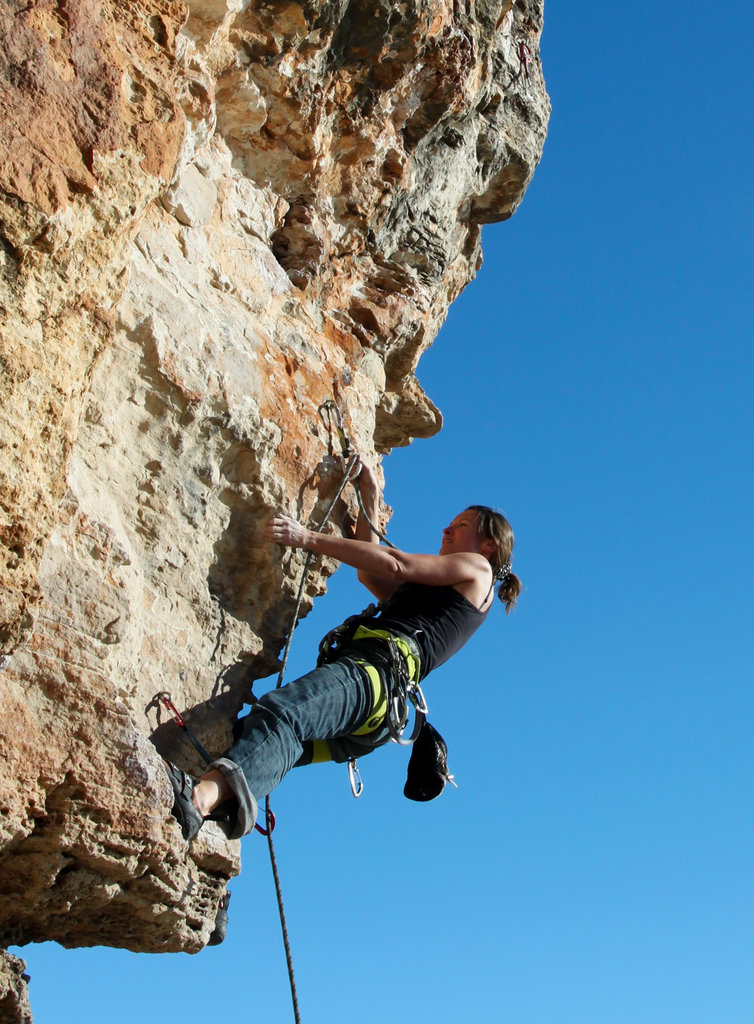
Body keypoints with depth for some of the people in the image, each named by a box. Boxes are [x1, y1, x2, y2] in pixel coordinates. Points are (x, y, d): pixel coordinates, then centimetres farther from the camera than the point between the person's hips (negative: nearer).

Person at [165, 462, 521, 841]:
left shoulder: (477, 569, 15)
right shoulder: (431, 590, 41)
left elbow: (394, 565, 4)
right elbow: (369, 573, 43)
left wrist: (307, 537, 1)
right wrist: (370, 500, 41)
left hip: (378, 668, -9)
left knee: (278, 711, -36)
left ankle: (203, 796, -61)